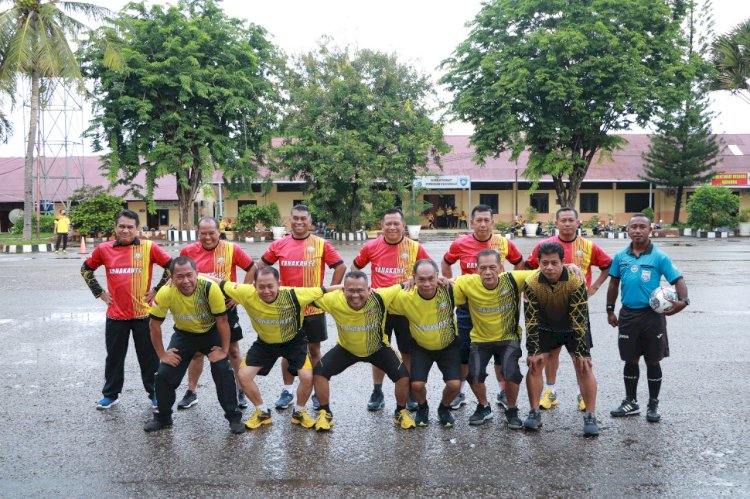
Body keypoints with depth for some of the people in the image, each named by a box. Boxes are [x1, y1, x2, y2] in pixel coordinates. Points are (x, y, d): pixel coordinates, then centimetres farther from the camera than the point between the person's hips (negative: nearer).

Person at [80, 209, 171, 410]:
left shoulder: (148, 247, -6)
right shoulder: (104, 249, 1)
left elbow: (171, 266, -1)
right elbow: (86, 269, 16)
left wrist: (157, 290, -3)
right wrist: (99, 293, 7)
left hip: (143, 314, -2)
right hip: (115, 315, 2)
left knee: (149, 357, 7)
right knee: (114, 356, 14)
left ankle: (155, 394, 21)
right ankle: (110, 394, 29)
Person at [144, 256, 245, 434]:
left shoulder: (210, 288, -33)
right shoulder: (166, 293, -28)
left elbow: (222, 320, -21)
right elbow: (155, 324, -13)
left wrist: (224, 350, -15)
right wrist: (162, 354, -9)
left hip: (211, 333, -2)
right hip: (183, 334, 2)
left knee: (224, 372, -14)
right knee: (164, 375, -1)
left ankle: (234, 417, 5)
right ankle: (163, 417, 24)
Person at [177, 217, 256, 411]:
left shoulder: (232, 249, -10)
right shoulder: (188, 251, -5)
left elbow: (252, 268, -2)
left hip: (226, 307, -1)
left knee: (233, 350, 8)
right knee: (197, 351, 11)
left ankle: (240, 391, 21)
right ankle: (191, 392, 25)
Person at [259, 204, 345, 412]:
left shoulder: (321, 244, -5)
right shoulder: (279, 245, 1)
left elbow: (340, 267, -2)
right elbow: (261, 266, 13)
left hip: (314, 308, -2)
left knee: (314, 350, 8)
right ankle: (287, 391, 23)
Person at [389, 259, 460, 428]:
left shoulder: (449, 291, -28)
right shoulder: (405, 297, -28)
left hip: (448, 344, 0)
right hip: (421, 346, 0)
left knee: (454, 385, -13)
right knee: (417, 384, -15)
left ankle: (444, 409, 23)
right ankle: (422, 408, 23)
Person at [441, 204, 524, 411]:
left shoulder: (504, 243, -5)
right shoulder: (460, 244, -6)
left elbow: (519, 263, 12)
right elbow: (445, 263, 12)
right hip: (467, 303, 0)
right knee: (463, 349, 8)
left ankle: (503, 391, 24)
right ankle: (460, 392, 22)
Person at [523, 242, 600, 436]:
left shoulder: (575, 280, -31)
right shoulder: (531, 282, -25)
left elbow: (579, 318, -27)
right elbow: (531, 319, -18)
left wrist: (581, 352, -25)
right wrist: (533, 351, -18)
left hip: (573, 327, -1)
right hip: (545, 327, 2)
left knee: (584, 366, -8)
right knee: (534, 365, -6)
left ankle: (590, 417, 2)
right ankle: (535, 413, 6)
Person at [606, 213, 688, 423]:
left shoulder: (660, 257, -7)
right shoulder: (620, 257, 3)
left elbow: (678, 280, -10)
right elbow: (614, 283, 12)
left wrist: (683, 300, -28)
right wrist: (610, 310, 13)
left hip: (652, 315, -3)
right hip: (628, 315, 3)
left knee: (653, 361, 8)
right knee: (630, 360, 12)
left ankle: (653, 405, 23)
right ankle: (631, 402, 26)